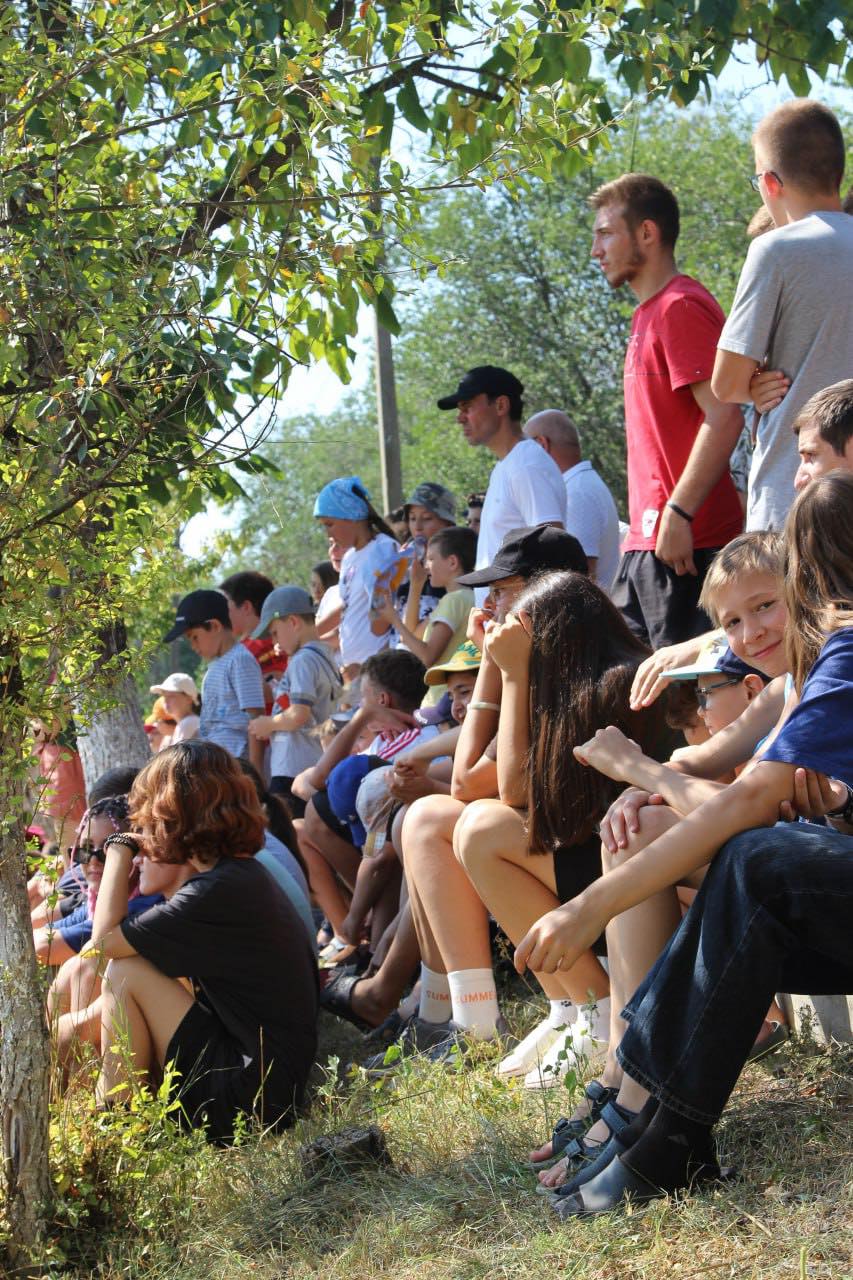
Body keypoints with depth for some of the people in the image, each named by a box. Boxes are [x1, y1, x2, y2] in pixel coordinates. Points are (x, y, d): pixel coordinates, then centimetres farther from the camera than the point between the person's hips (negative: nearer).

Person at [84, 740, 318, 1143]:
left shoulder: (216, 892, -20)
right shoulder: (241, 872, 9)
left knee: (125, 972, -8)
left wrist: (119, 849, -2)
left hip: (250, 1101, -10)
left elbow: (104, 941, -12)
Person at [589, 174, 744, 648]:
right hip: (647, 541, 10)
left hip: (684, 540, -10)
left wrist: (678, 515, -23)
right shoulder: (649, 314, 19)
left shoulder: (680, 307, -11)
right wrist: (644, 529, 19)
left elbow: (724, 417, -20)